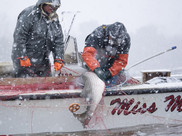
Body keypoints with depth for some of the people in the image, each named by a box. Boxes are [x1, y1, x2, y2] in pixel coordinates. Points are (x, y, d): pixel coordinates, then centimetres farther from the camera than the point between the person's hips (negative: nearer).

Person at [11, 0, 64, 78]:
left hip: (43, 62, 7)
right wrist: (22, 57, -21)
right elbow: (19, 37, -18)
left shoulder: (54, 20, 8)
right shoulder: (29, 15, -14)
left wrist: (58, 59, -4)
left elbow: (59, 42, 9)